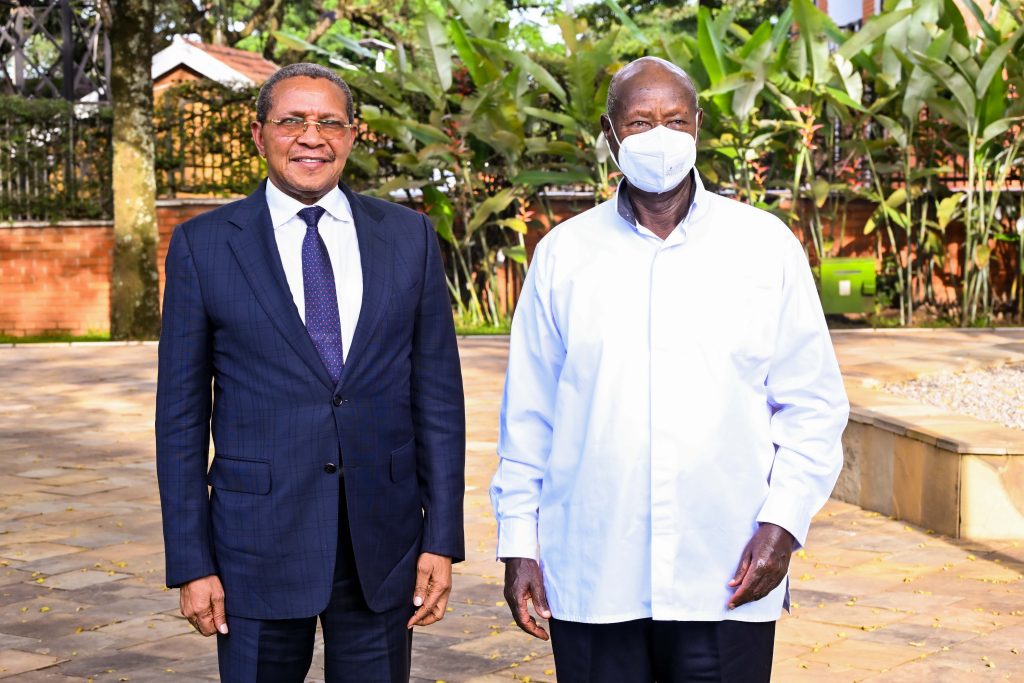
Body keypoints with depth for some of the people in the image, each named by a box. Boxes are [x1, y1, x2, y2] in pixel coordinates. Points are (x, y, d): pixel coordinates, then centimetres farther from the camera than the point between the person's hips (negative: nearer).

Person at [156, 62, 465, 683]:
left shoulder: (409, 236, 5)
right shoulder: (203, 245, 0)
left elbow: (438, 393, 5)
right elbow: (181, 415, 1)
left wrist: (442, 539, 0)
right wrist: (192, 562, -3)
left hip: (384, 546, 2)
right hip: (260, 544, -1)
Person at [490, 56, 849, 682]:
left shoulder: (765, 245, 4)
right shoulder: (563, 253, 6)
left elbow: (813, 405, 4)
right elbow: (527, 414, 8)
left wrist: (783, 521, -7)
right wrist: (518, 542, 5)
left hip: (727, 581, 0)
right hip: (591, 581, 1)